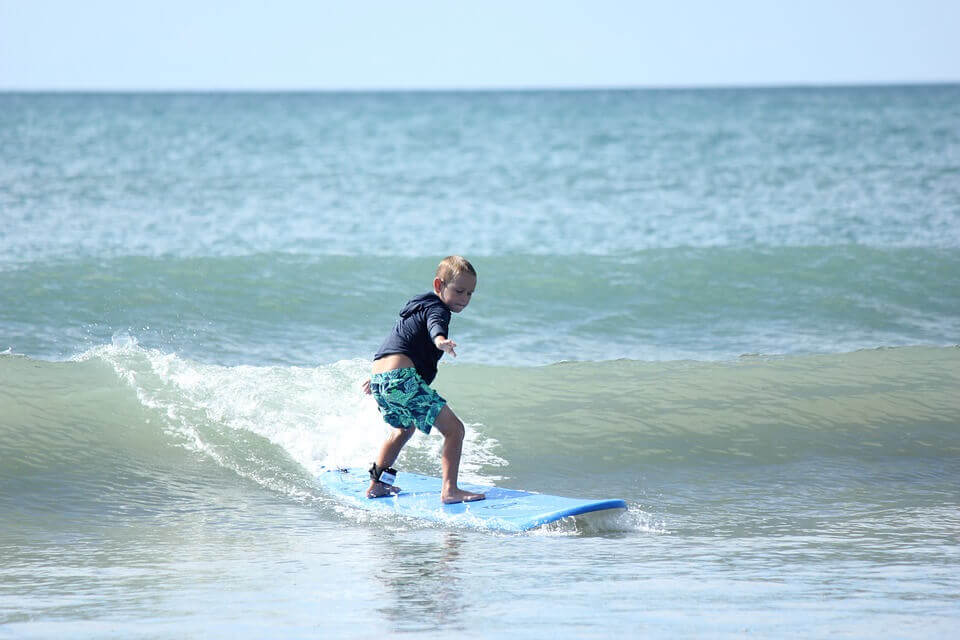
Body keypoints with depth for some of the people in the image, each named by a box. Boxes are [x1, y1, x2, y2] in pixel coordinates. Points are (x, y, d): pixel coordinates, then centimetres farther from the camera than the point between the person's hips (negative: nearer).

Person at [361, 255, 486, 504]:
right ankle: (449, 489, -20)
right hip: (402, 376, -10)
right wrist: (441, 340, -53)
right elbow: (434, 324, -30)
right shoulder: (437, 308, -3)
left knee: (404, 427, 36)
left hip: (379, 377, 10)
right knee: (454, 428, -9)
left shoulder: (419, 305, 28)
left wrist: (377, 377, 56)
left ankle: (377, 483, 42)